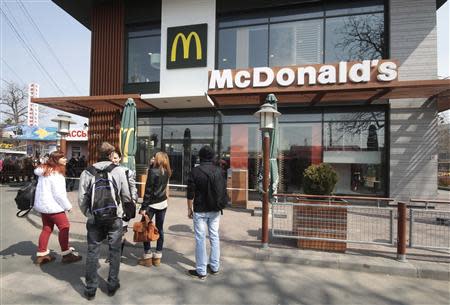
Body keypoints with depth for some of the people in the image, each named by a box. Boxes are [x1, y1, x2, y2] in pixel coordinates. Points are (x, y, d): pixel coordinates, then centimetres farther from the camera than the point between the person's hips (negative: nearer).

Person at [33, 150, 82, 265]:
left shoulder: (44, 170, 10)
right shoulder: (56, 173, -19)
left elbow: (45, 189, 15)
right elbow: (59, 193, -20)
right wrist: (68, 206, -9)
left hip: (42, 204, 9)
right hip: (52, 205, -9)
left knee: (47, 229, 15)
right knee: (64, 227, -1)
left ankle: (41, 254, 22)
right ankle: (66, 254, 6)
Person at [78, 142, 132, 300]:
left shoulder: (87, 172, -3)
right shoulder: (119, 170, -8)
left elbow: (81, 198, -2)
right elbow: (126, 196, -5)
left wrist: (88, 213, 14)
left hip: (94, 219, 1)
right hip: (115, 218, -1)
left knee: (92, 253, 14)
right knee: (114, 252, 14)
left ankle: (90, 289, 24)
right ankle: (112, 285, 26)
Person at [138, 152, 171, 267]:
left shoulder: (152, 171, -15)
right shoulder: (167, 172, 2)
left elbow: (148, 191, -17)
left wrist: (143, 207, -14)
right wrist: (152, 164, 10)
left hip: (152, 204, -6)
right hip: (163, 203, 6)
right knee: (160, 229, 11)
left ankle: (147, 258, 13)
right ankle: (157, 257, 19)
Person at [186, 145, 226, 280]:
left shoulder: (195, 171, -11)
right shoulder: (219, 170, 1)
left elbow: (190, 193, -10)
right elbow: (223, 189, 7)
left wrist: (189, 209, 2)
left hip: (200, 211, -4)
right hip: (215, 210, 4)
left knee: (200, 239, 5)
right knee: (214, 237, 15)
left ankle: (201, 271, 13)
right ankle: (214, 267, 26)